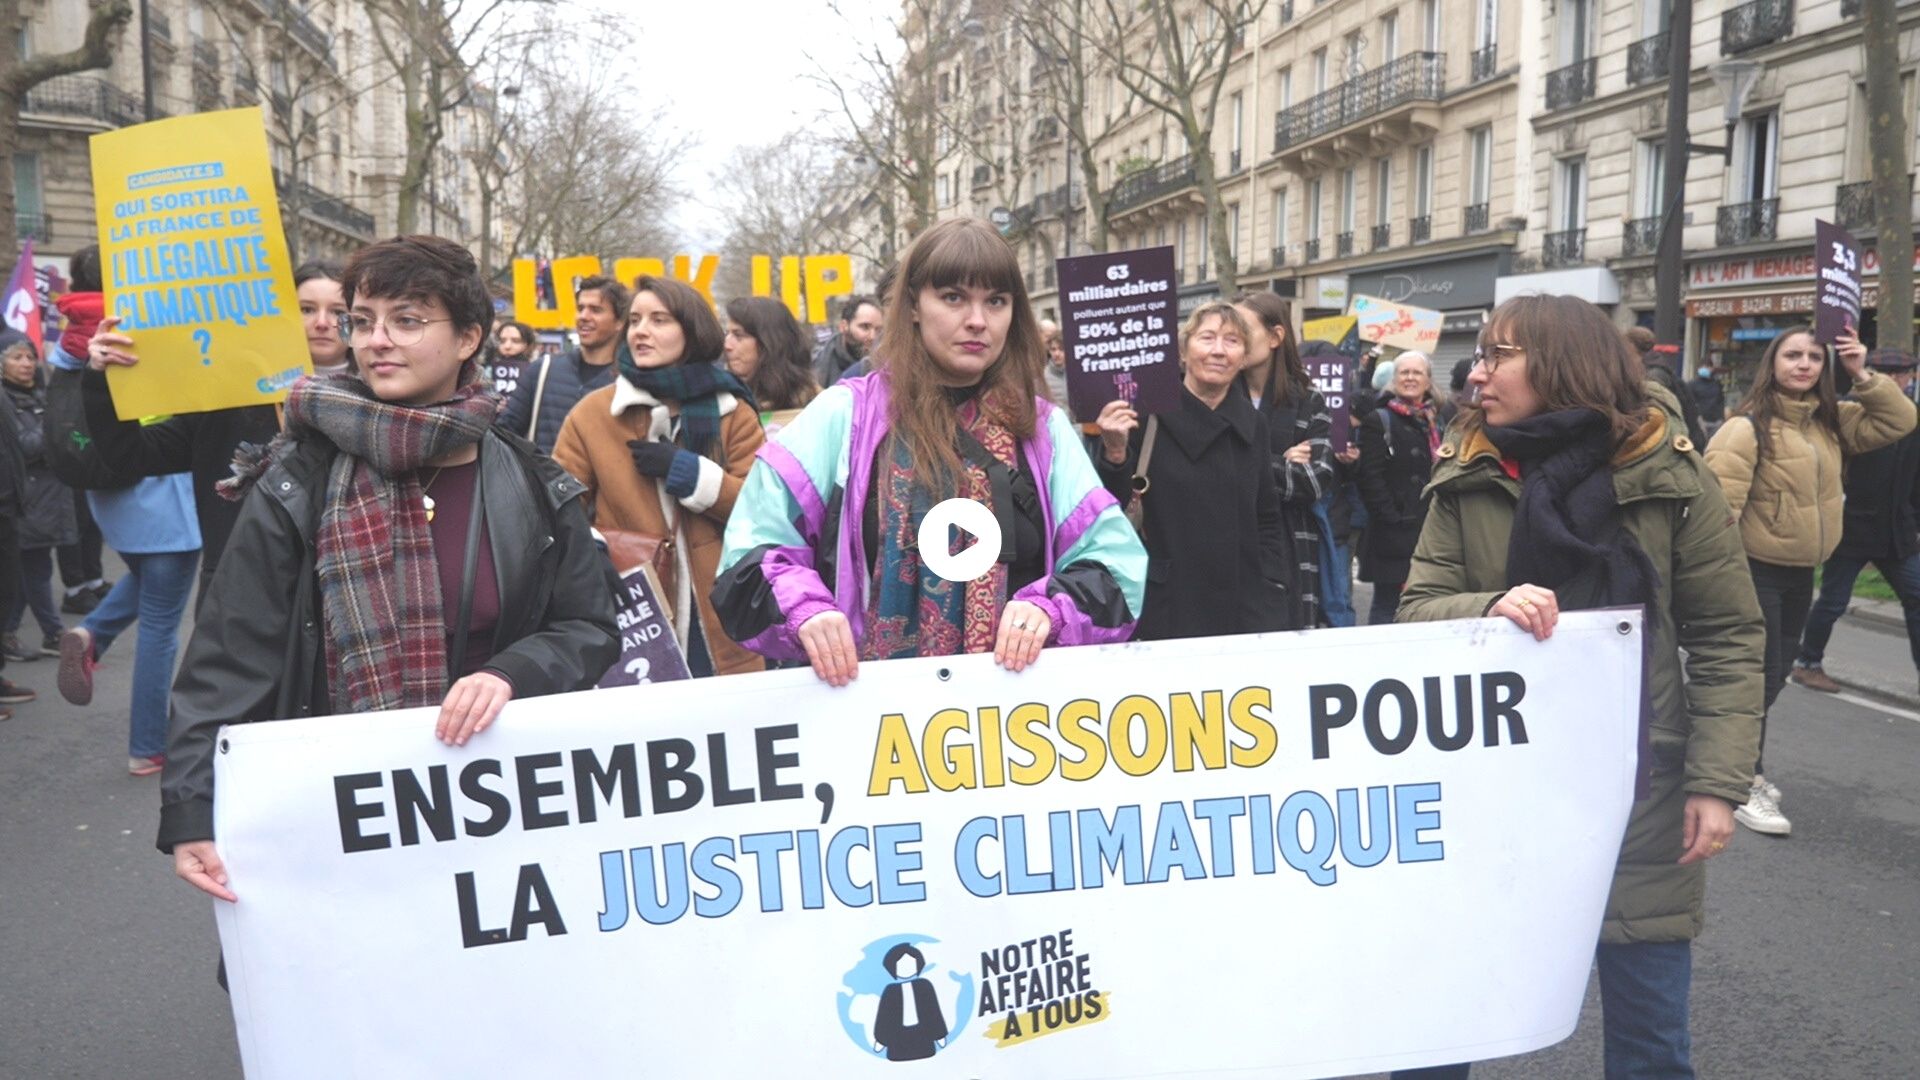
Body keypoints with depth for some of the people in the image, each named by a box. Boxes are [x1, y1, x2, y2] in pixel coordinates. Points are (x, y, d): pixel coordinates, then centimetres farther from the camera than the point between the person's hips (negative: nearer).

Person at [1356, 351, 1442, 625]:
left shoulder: (1437, 422, 18)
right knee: (1387, 605, -2)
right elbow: (1370, 477, -9)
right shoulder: (1378, 421, -1)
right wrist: (1394, 519, -15)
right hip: (1395, 535, -6)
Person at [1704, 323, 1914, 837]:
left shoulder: (1831, 421, 6)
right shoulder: (1748, 426, -17)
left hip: (1801, 571, 8)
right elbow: (1720, 501, -21)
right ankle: (1744, 784, 6)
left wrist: (1863, 376, -3)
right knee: (1758, 675, -4)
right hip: (1755, 570, -8)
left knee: (1776, 674, 16)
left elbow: (1898, 421, 10)